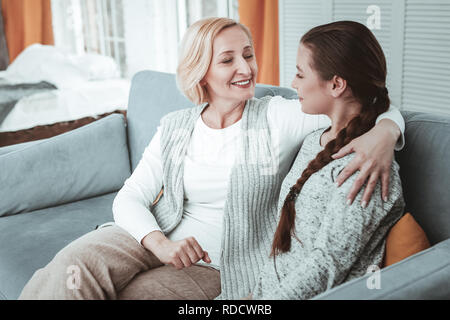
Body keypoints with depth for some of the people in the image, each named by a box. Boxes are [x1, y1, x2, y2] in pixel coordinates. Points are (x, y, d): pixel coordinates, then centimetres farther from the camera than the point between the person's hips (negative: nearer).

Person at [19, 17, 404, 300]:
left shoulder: (278, 117, -5)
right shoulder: (174, 128, 5)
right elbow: (129, 198, 1)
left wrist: (383, 133, -34)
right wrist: (159, 243, -19)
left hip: (219, 265, -2)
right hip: (159, 237, 3)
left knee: (131, 293, -27)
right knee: (76, 262, -27)